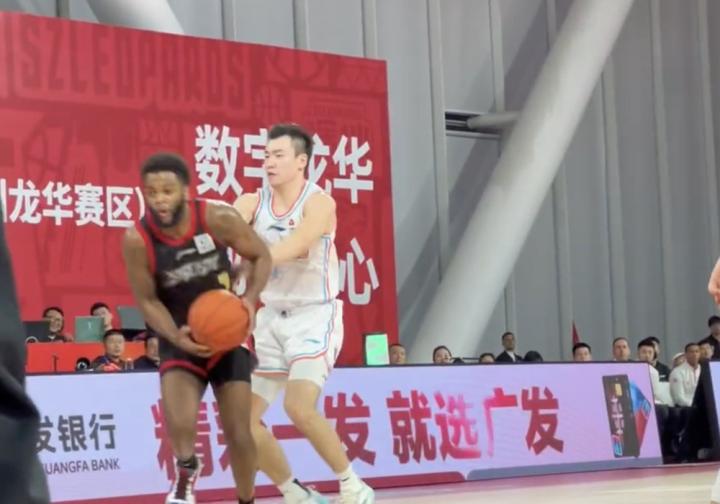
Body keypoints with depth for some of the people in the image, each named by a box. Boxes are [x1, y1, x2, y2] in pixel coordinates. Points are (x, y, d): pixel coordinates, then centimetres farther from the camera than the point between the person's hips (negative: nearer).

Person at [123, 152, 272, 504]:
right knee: (179, 425, -25)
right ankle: (186, 471, 9)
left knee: (238, 434, 4)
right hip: (180, 338, -1)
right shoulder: (137, 240, -20)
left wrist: (250, 299, -22)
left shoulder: (219, 220, -21)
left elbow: (261, 256, -6)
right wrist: (175, 337, -26)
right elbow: (147, 300, -10)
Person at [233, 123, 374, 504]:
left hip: (315, 316, -6)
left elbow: (290, 250, -31)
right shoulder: (251, 203, 0)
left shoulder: (319, 203, -15)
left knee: (299, 407, -24)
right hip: (273, 317, 6)